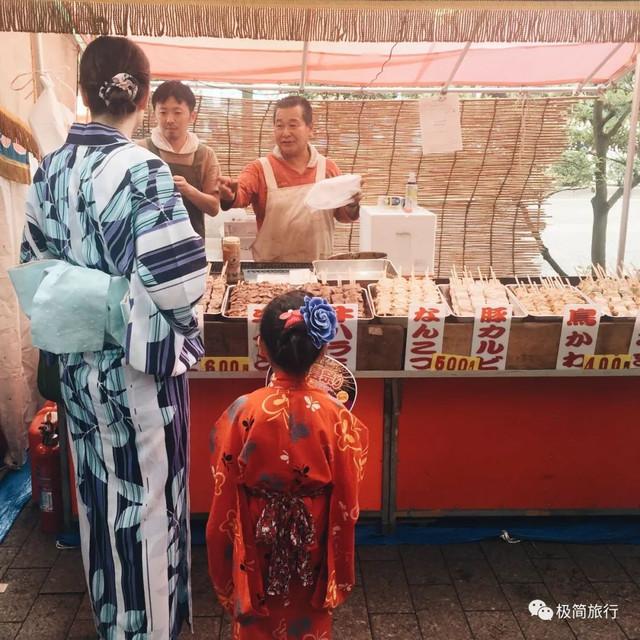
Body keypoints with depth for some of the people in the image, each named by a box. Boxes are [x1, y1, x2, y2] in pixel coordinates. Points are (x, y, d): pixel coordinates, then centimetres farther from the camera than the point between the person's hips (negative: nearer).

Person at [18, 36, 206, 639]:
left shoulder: (49, 169, 1)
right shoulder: (141, 169, -19)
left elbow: (34, 262, 10)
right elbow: (177, 283, -26)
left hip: (77, 362, 7)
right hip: (138, 364, -6)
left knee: (98, 491, 22)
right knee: (146, 499, 10)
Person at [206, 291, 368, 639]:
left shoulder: (242, 413, -22)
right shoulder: (335, 415, -21)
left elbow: (225, 501, -12)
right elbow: (346, 503, -12)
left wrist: (224, 574, 3)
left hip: (258, 543, 0)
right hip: (312, 544, 1)